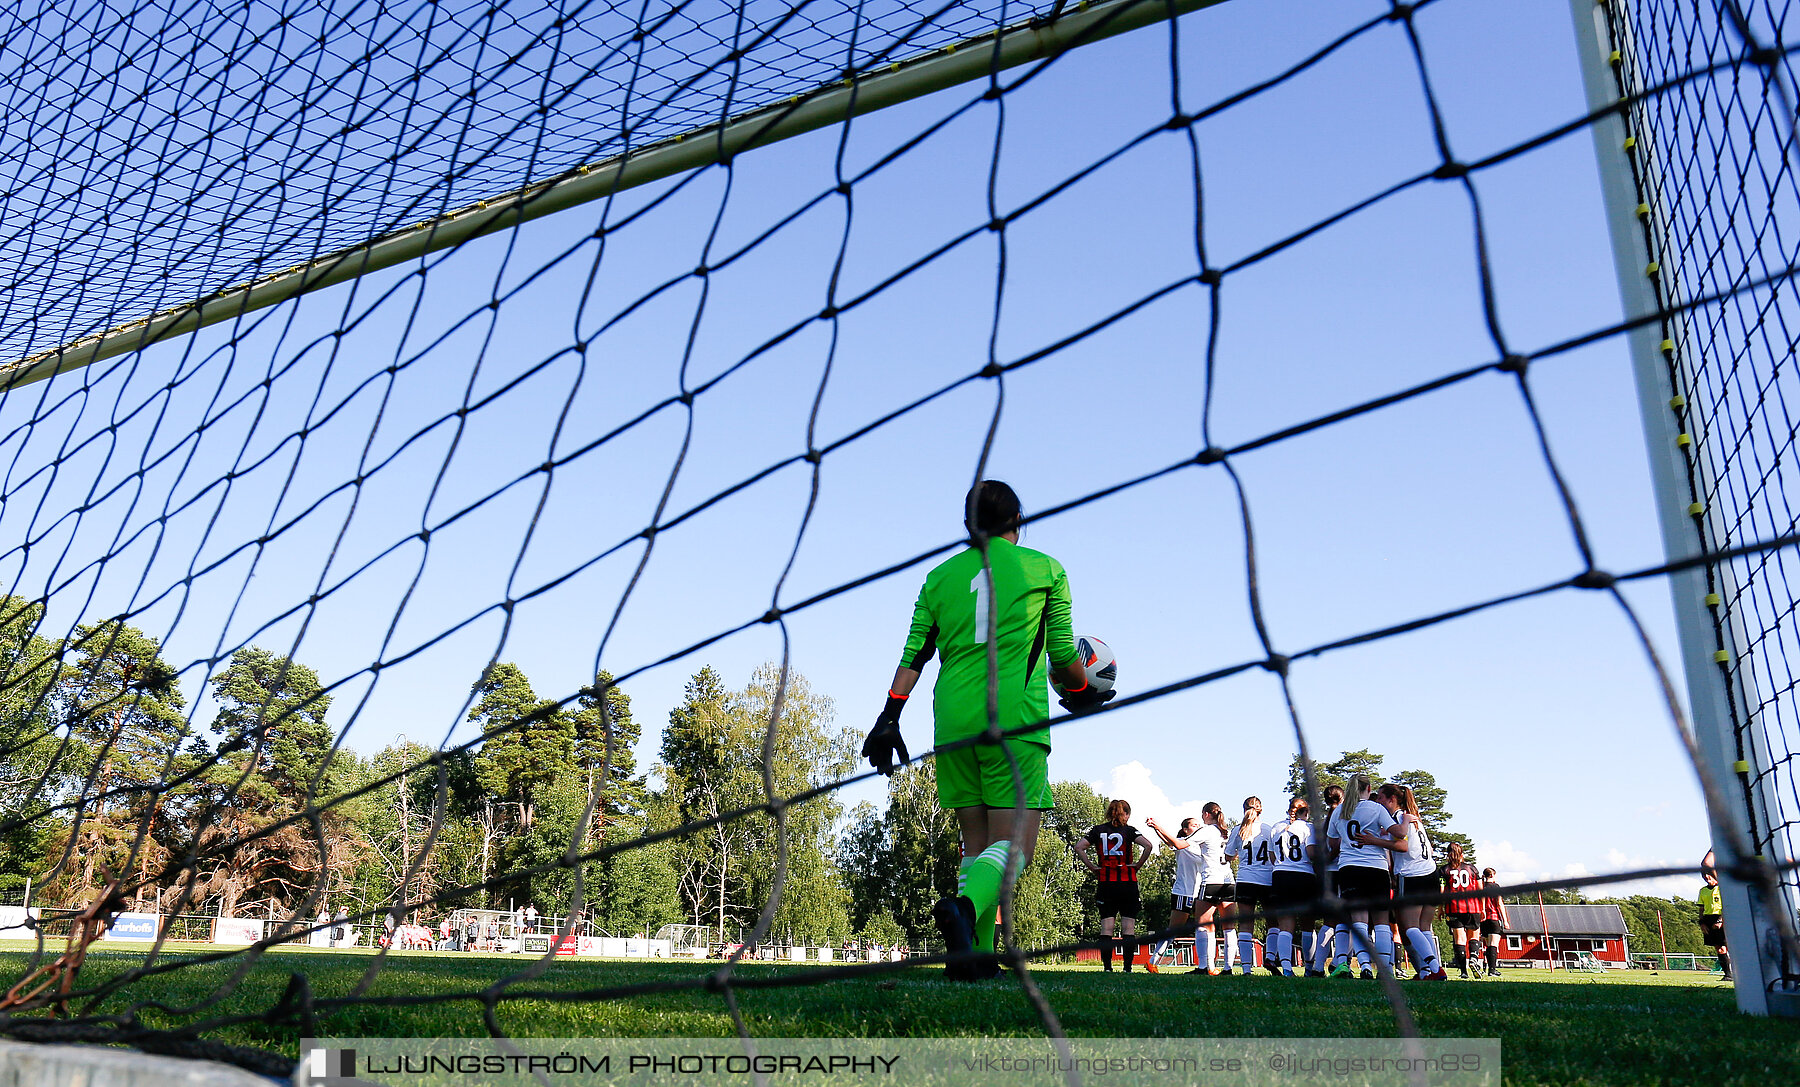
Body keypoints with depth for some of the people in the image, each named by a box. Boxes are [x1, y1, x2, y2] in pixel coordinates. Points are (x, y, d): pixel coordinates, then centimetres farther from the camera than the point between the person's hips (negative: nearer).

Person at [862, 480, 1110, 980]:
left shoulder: (941, 575, 15)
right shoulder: (1045, 569, 8)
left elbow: (914, 654, 8)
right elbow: (1063, 653, 9)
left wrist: (889, 717, 7)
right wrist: (1082, 693, 27)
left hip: (953, 719, 4)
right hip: (1015, 716, -4)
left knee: (976, 844, 13)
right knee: (1014, 843, -6)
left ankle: (978, 953, 5)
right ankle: (964, 906, -33)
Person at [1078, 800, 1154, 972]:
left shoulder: (1098, 830, 6)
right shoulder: (1128, 830, 0)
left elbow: (1079, 847, -3)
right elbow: (1148, 846, -14)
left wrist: (1091, 866, 1)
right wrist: (1138, 865, -4)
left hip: (1105, 882, 2)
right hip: (1128, 882, -2)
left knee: (1106, 928, 4)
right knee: (1129, 928, 3)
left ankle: (1107, 968, 0)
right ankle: (1127, 968, -1)